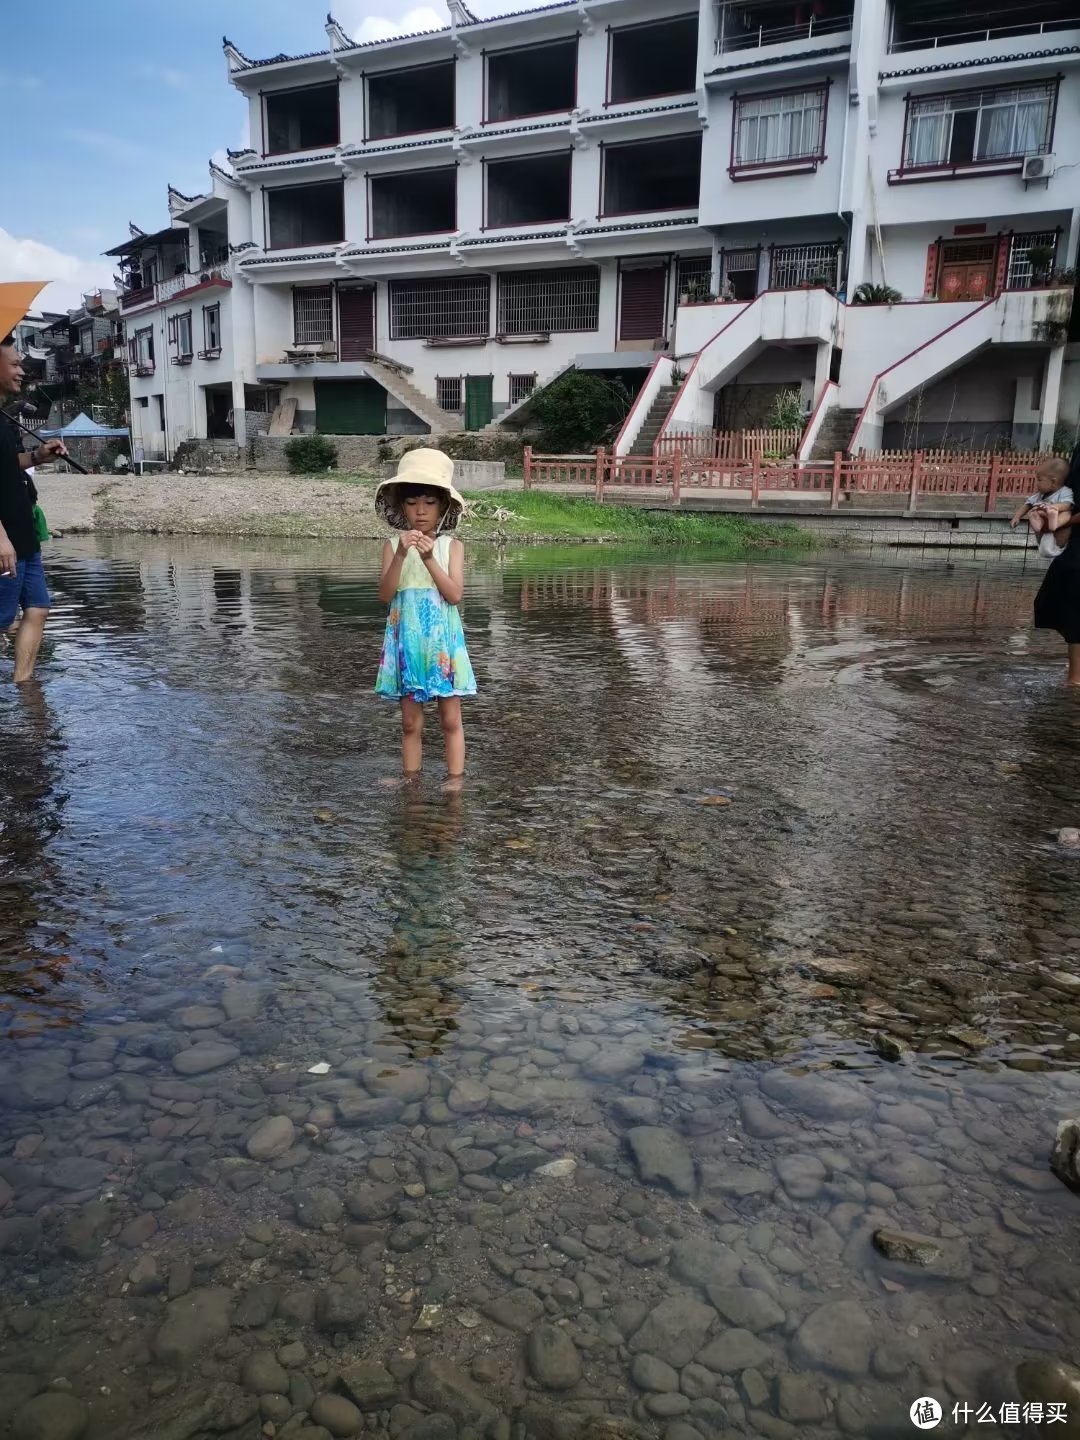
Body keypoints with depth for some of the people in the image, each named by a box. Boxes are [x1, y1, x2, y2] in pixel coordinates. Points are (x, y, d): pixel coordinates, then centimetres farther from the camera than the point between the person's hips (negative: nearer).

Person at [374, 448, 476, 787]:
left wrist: (429, 558, -20)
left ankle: (455, 778, 12)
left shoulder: (451, 545, -2)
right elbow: (385, 595, -9)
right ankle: (411, 780, 18)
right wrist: (401, 556, -21)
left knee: (450, 719, 4)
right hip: (407, 641, 1)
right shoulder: (394, 545, 1)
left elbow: (455, 594, -12)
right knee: (410, 721, 9)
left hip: (442, 641, -1)